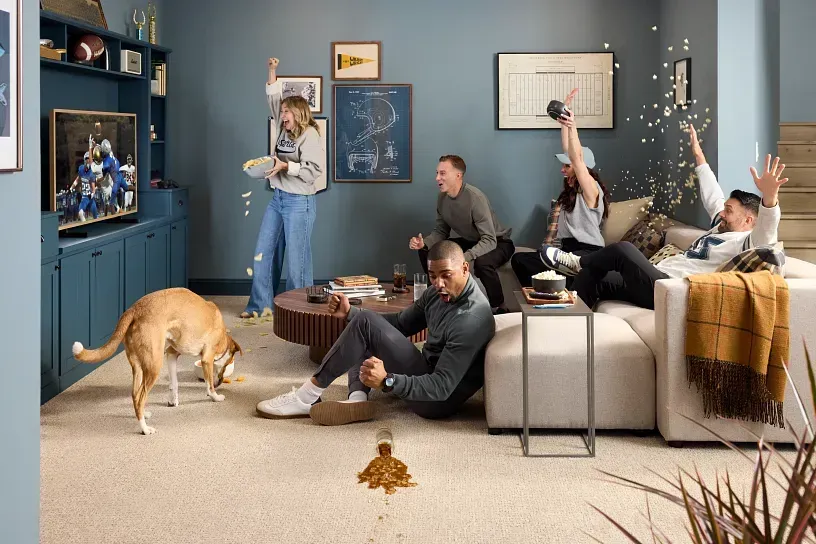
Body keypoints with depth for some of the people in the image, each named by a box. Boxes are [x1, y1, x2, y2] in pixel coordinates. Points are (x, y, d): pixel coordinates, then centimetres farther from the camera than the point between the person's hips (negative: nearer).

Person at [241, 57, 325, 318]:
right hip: (277, 199, 8)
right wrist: (272, 72, 13)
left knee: (297, 257, -3)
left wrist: (286, 166, -23)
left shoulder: (310, 135, -11)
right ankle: (260, 304, 15)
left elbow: (315, 169, -20)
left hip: (299, 201, -8)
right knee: (263, 252, 8)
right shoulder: (284, 130, 11)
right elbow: (273, 100, 19)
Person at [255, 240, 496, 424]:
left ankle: (307, 397, -11)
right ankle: (358, 398, -10)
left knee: (367, 324, -19)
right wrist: (350, 313, -1)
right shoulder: (439, 292, 1)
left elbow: (441, 388, -30)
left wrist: (386, 381, -41)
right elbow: (401, 323, 12)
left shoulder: (472, 319, -26)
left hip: (438, 402, -10)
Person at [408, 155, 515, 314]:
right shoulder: (443, 197, -7)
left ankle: (499, 308, -17)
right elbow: (441, 231, 4)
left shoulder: (475, 198, -30)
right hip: (470, 242, 7)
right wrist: (424, 243, -19)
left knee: (482, 262, -40)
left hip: (498, 243, -7)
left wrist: (465, 257, -49)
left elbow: (490, 241, -34)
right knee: (426, 252, -4)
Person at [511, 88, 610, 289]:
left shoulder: (591, 189, -6)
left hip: (587, 253, -9)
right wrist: (565, 110, 16)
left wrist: (572, 126, -29)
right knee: (519, 260, -10)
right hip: (566, 250, 9)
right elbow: (567, 151, 16)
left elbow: (577, 158, -21)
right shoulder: (571, 188, 16)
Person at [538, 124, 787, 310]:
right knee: (588, 277, 5)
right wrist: (699, 156, 41)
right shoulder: (721, 228, 22)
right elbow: (712, 196, 35)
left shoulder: (745, 243, -8)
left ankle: (578, 263, 5)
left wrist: (769, 197, -51)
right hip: (658, 280, 11)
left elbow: (765, 236, -31)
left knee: (622, 249, -22)